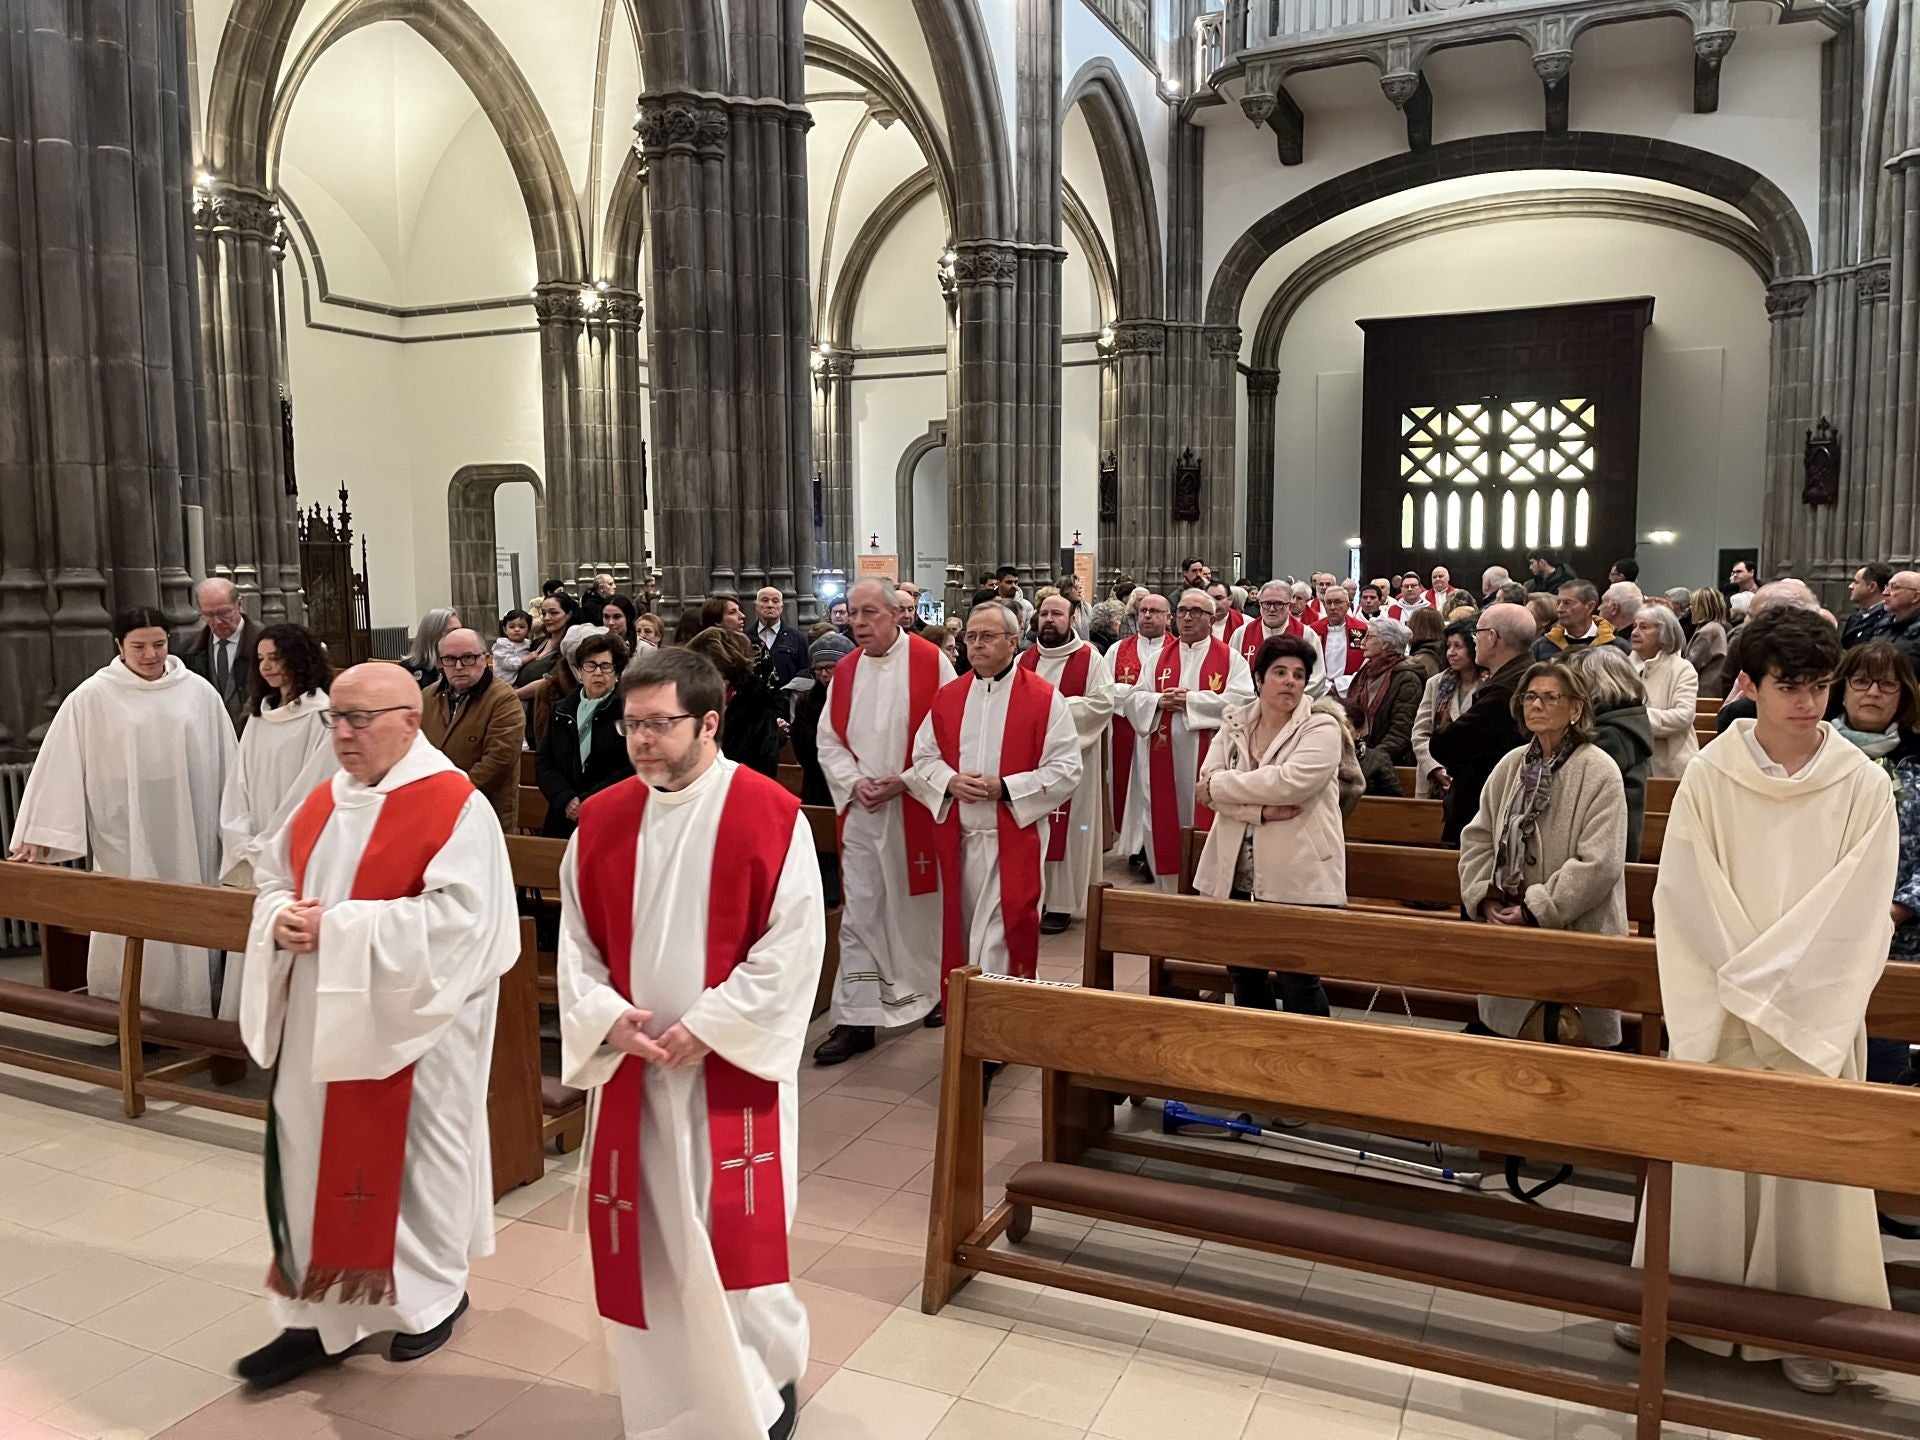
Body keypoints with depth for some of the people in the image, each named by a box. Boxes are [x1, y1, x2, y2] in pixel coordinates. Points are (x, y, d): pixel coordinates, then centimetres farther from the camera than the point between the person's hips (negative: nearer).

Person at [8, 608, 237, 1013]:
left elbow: (227, 763, 7)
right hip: (125, 839, -2)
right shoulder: (91, 698, -2)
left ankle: (193, 1013, 18)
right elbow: (60, 766, -3)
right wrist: (38, 834, -5)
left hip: (189, 839, 2)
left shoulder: (198, 691, 2)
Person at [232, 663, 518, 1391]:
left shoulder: (456, 807, -16)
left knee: (415, 1159, 9)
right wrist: (282, 919, -8)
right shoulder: (321, 802, 8)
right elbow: (274, 879, 16)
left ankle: (436, 1293, 30)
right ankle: (319, 1314, 25)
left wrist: (338, 928, -23)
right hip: (317, 1023, 7)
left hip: (409, 1024, -7)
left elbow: (456, 919, -24)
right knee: (313, 1162, 11)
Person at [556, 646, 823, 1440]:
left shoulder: (770, 815, -12)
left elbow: (792, 947, -13)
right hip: (631, 1066, 5)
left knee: (737, 1235, 3)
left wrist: (707, 1026, -16)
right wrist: (608, 1018, -9)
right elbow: (576, 940, 7)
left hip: (733, 1064, -4)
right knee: (645, 1234, 13)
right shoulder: (601, 819, 2)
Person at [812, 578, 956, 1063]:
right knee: (859, 913, 3)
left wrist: (905, 780, -14)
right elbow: (829, 740, 9)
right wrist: (854, 782, -7)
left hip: (918, 808, -3)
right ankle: (855, 1018, 8)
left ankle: (932, 991, 31)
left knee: (922, 904, 10)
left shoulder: (930, 661, -7)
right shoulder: (845, 671, 7)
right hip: (861, 809, 4)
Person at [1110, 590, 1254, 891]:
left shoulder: (1230, 658, 3)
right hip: (1163, 756, 3)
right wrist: (1158, 701, -14)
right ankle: (1169, 891, 17)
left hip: (1208, 757, -3)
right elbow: (1134, 694, 7)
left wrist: (1191, 700, -15)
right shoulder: (1159, 655, 12)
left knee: (1202, 821, 0)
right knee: (1164, 824, 6)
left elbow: (1241, 699, -13)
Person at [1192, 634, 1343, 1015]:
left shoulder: (1321, 729, -5)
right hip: (1236, 875, 5)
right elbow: (1207, 787, -3)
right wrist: (1261, 811, -18)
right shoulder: (1234, 723, 8)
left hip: (1298, 879, -4)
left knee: (1298, 981, -3)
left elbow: (1290, 782, -21)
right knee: (1244, 973, 13)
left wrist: (1220, 784, -11)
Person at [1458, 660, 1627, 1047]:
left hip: (1575, 934, -5)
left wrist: (1535, 909, -17)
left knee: (1567, 1045, 1)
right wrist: (1484, 898, -4)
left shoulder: (1599, 772, -10)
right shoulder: (1511, 765, 7)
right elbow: (1477, 838, 11)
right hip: (1509, 933, 5)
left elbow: (1598, 863, -17)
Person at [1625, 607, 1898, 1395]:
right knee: (1705, 1159, 8)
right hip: (1718, 1012, 0)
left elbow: (1857, 918, -7)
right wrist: (1746, 995, -9)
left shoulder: (1863, 785, -6)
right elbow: (1687, 901, -5)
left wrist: (1775, 995, -11)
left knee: (1808, 1169, 8)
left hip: (1816, 1018, 0)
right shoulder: (1710, 775, -5)